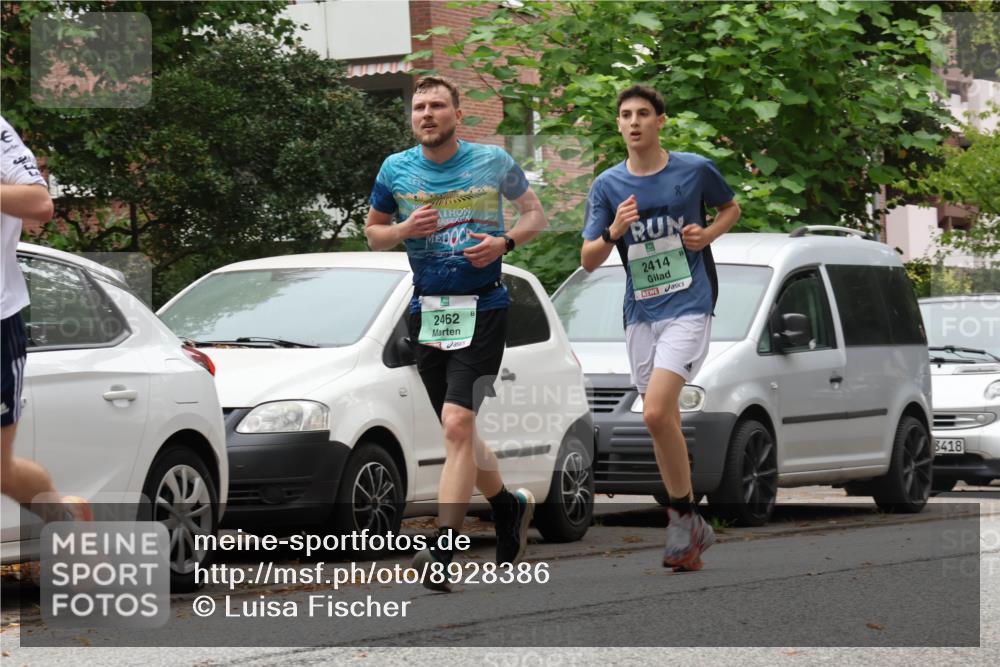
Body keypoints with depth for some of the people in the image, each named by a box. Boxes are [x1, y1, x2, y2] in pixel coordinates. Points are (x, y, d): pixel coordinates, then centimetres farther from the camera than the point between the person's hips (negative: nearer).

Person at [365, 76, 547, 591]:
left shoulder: (493, 162, 0)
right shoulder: (396, 170, 6)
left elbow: (535, 212, 12)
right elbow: (373, 233, 16)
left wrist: (504, 242, -8)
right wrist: (405, 229, -7)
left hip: (482, 310, -4)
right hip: (426, 312, 4)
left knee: (457, 425, -17)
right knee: (459, 433, 12)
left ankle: (443, 552, -21)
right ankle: (509, 505, 40)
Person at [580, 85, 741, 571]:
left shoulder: (695, 170, -1)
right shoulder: (607, 186, 4)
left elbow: (731, 209, 17)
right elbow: (588, 260, 3)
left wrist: (707, 234, -4)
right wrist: (614, 232, -17)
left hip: (688, 307, -4)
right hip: (640, 314, 4)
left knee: (656, 414, -20)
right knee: (663, 424, 8)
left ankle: (683, 517, -6)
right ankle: (690, 532, 19)